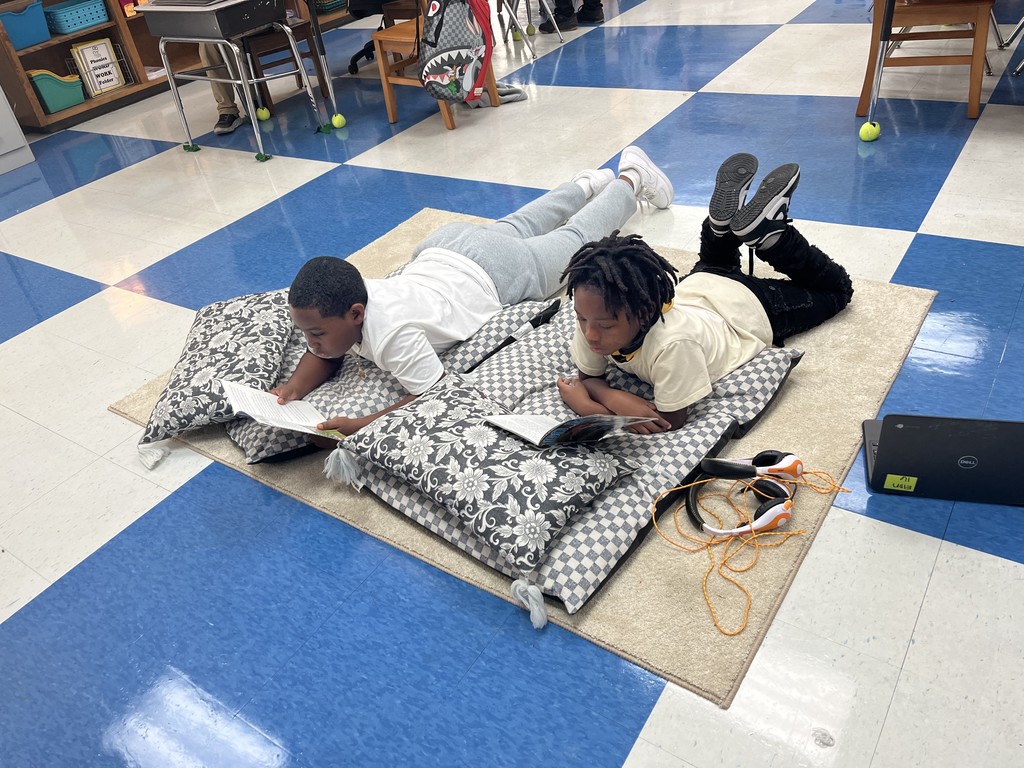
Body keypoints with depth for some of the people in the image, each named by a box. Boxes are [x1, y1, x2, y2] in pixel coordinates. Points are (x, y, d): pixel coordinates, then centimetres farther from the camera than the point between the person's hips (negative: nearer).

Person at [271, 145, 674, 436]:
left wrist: (360, 425, -45)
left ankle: (631, 177, 45)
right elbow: (321, 357, -7)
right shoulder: (333, 312, -23)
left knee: (577, 239, 20)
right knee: (514, 228, 35)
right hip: (444, 248, 5)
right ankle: (585, 184, 57)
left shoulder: (392, 334, -43)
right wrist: (293, 389, -28)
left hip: (494, 273, -5)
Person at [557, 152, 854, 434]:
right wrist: (612, 397, -43)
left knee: (837, 289, 24)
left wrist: (591, 406, -47)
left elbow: (671, 420, -39)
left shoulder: (674, 343, -51)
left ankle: (765, 230, 16)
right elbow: (588, 376, -19)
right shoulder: (595, 318, -36)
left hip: (748, 305, -4)